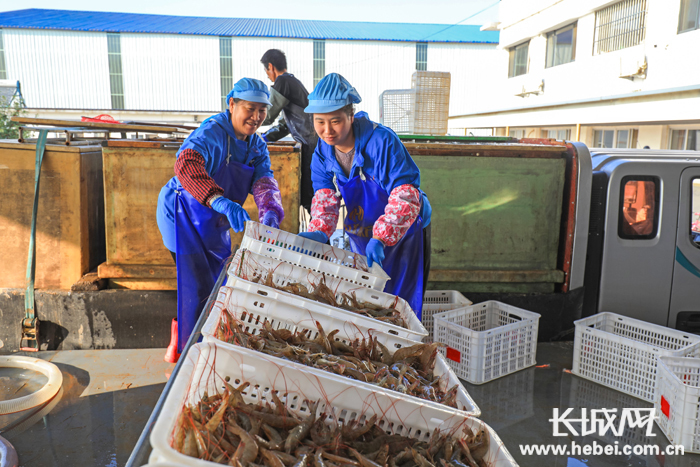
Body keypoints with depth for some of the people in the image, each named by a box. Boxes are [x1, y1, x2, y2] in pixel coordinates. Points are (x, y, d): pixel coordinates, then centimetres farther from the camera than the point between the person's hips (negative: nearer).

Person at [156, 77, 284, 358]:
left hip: (215, 223, 8)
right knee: (199, 289, -9)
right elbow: (186, 163, -44)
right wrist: (219, 200, -60)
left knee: (220, 285, 18)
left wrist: (271, 213, -35)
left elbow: (264, 182, -13)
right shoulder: (213, 131, -25)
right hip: (184, 215, -8)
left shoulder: (257, 145, 0)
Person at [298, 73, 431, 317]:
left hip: (404, 232, -5)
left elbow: (406, 196, -32)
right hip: (361, 234, 5)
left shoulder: (383, 141, -27)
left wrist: (380, 238, -42)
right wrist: (319, 233, -35)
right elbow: (325, 198, -14)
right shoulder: (322, 153, -8)